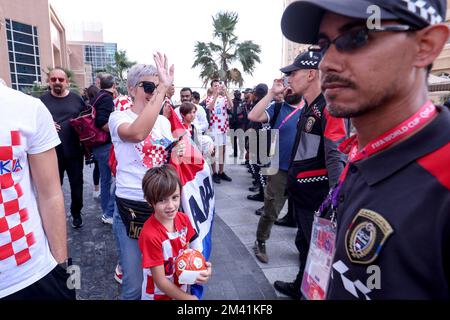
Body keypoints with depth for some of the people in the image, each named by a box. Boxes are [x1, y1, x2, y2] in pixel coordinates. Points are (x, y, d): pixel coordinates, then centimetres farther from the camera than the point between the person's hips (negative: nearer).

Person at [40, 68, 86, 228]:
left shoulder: (76, 98, 4)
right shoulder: (43, 99, 1)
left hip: (74, 151, 1)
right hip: (52, 153, -1)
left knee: (76, 184, 12)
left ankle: (76, 213, 31)